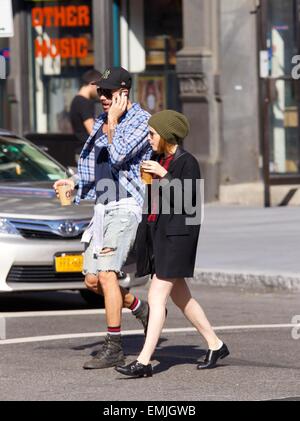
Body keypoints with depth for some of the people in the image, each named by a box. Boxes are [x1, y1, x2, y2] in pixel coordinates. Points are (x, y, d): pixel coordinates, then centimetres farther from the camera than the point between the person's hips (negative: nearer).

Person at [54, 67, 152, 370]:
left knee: (107, 274, -17)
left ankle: (113, 348, -13)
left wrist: (112, 123, -14)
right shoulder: (103, 122, 15)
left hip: (125, 207, -9)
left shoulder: (141, 122, -9)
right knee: (92, 280, 8)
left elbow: (118, 156, -23)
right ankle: (143, 310, 29)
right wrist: (73, 181, 9)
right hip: (101, 207, 9)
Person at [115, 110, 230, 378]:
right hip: (157, 232, 9)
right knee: (179, 296, 15)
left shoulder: (187, 162, -11)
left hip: (177, 235, -9)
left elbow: (189, 201, -18)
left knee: (157, 295, -12)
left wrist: (164, 176, -20)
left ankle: (144, 361, -15)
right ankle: (215, 345, 27)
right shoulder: (160, 160, 13)